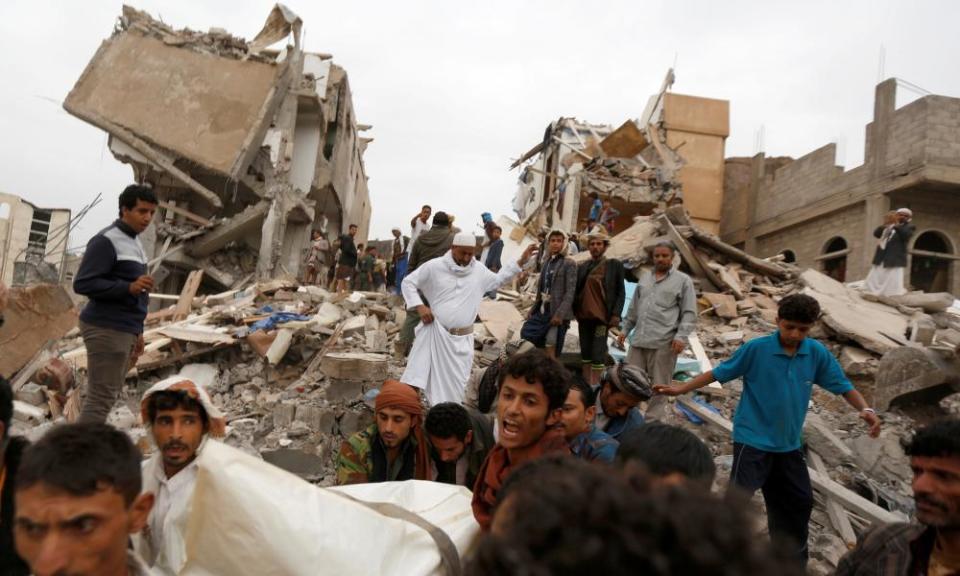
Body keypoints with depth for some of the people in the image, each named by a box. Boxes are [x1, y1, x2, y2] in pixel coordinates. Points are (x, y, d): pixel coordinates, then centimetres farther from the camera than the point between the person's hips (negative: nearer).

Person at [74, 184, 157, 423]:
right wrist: (129, 287, -27)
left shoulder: (134, 242, 17)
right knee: (101, 396, -10)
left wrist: (137, 331, 20)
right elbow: (83, 284, -19)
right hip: (106, 330, -9)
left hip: (124, 330, 9)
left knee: (110, 394, 10)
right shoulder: (106, 241, -11)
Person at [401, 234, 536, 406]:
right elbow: (408, 282, 2)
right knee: (416, 375, -8)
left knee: (455, 386, 6)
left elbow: (498, 279, 23)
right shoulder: (434, 266, -5)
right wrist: (419, 306, -11)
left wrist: (521, 262, 17)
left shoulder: (479, 270, 6)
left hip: (461, 340, 3)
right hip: (435, 333, -2)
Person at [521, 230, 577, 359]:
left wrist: (560, 314, -21)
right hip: (542, 311, 7)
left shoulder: (569, 264, -5)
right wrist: (533, 309, 11)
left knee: (551, 352, -4)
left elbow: (570, 292, -13)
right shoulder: (546, 263, 16)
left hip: (556, 313, -7)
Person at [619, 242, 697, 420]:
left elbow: (689, 313, -2)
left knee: (659, 385, 1)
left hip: (664, 342, -5)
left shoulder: (683, 281, 3)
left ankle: (652, 421, 8)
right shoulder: (644, 277, 19)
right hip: (638, 339, 5)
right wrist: (625, 330, 21)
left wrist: (681, 336, -13)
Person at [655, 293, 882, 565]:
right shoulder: (756, 348, -16)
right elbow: (719, 373, -9)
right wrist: (682, 388, -14)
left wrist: (865, 409, -17)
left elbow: (842, 385, 1)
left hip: (789, 444, 6)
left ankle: (793, 561, 40)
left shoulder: (817, 353, -6)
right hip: (753, 440, -5)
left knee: (800, 502, 19)